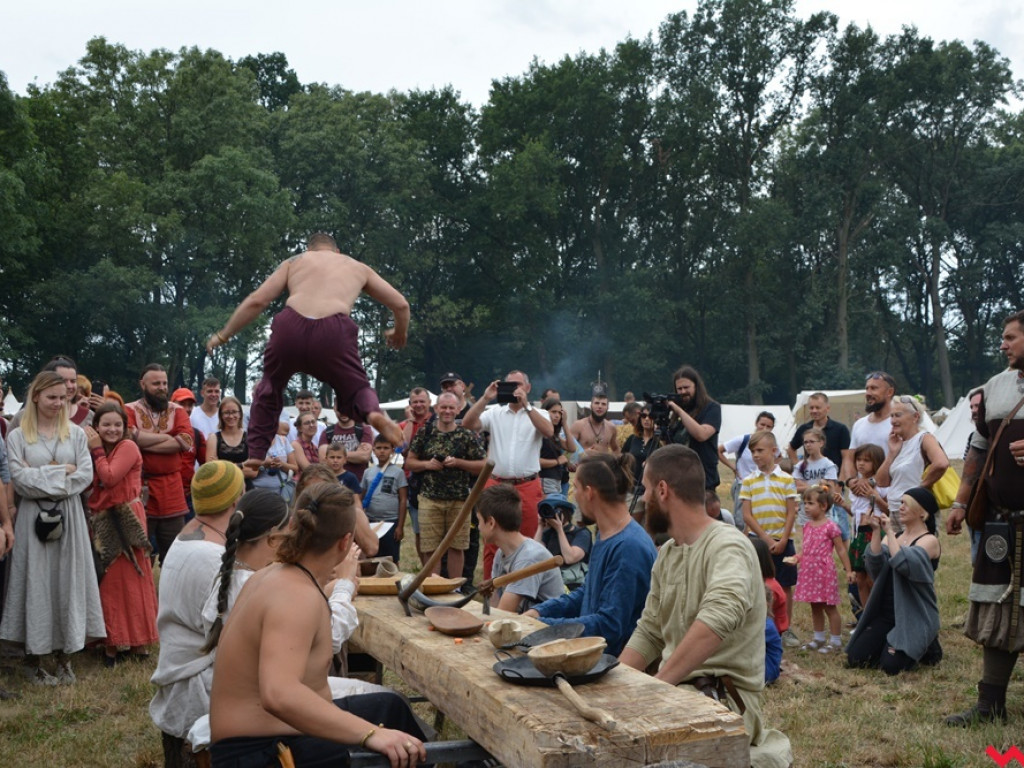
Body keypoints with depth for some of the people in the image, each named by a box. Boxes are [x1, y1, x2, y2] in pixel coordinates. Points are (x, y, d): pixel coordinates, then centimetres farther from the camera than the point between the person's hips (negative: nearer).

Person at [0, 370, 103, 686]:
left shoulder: (76, 433, 7)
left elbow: (85, 476, -1)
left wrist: (43, 479, -9)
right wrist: (62, 471, -9)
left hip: (69, 516, 2)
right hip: (33, 518, -2)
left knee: (69, 581, 4)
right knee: (35, 583, 2)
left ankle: (65, 657, 14)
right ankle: (32, 659, 13)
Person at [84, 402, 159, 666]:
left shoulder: (128, 447, -9)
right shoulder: (97, 450, 14)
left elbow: (110, 478, -20)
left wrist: (97, 450, -9)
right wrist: (91, 450, -8)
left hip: (126, 519, -6)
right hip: (102, 520, 6)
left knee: (131, 578, 0)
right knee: (107, 580, 7)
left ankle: (138, 641, 10)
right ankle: (111, 641, 14)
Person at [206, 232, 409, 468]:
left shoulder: (294, 261, 29)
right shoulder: (357, 267, 31)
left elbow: (256, 300, 18)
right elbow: (401, 305, 29)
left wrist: (223, 335, 27)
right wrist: (399, 334, 48)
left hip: (291, 325, 1)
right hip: (334, 331, -1)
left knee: (268, 392, 26)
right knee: (355, 390, 20)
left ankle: (255, 456, 21)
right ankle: (373, 413, -14)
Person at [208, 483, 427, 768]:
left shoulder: (276, 573, 5)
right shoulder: (298, 595, -25)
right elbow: (278, 695, -41)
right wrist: (371, 734, -44)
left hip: (267, 731, 10)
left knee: (390, 706, 20)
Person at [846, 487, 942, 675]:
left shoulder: (929, 540, -8)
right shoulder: (893, 536, 10)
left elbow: (904, 563, -27)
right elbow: (875, 565, -8)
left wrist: (889, 531, -22)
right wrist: (876, 531, -16)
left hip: (915, 617, -6)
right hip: (886, 613, 6)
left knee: (891, 665, -19)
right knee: (855, 657, -7)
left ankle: (927, 647, 10)